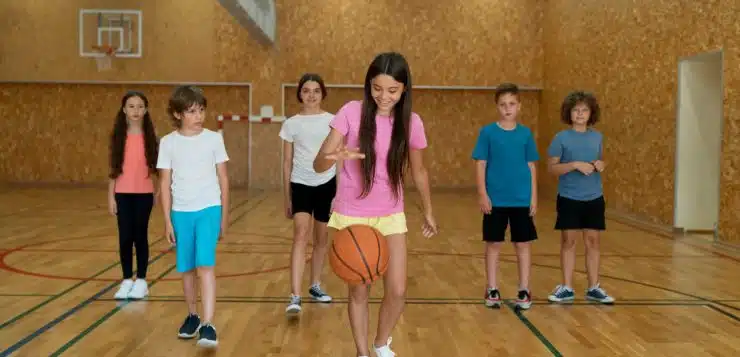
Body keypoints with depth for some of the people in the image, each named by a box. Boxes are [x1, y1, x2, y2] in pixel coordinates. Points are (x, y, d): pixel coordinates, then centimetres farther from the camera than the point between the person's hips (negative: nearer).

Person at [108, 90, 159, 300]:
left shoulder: (149, 136, -1)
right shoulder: (118, 136, 1)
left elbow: (155, 167, 1)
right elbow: (113, 168, 3)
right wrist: (110, 196, -1)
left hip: (144, 194, -1)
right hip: (122, 194, 1)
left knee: (140, 236, 6)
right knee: (125, 237, 4)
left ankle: (141, 281, 15)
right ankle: (127, 281, 15)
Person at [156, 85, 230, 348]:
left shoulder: (214, 139, -1)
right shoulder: (168, 143, -1)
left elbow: (223, 179, 4)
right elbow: (165, 184, 2)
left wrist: (224, 216, 5)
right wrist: (167, 220, 0)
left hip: (209, 210, -2)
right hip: (181, 213, 2)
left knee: (205, 265, -12)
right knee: (187, 269, 12)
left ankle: (208, 325, -13)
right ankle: (192, 316, 30)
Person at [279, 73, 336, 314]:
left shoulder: (333, 121, 2)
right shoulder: (291, 124, 3)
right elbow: (287, 163, 7)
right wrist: (286, 197, 6)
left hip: (327, 184, 2)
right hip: (301, 185, -1)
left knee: (322, 239, 11)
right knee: (301, 235, -18)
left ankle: (315, 286, 30)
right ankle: (295, 297, -21)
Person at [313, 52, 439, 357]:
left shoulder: (411, 122, -8)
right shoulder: (351, 112, -15)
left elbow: (418, 171, 8)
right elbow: (318, 164, -17)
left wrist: (428, 213, 16)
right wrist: (334, 156, -40)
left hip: (391, 216, 2)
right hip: (351, 215, -2)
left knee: (397, 292, -1)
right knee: (359, 292, 5)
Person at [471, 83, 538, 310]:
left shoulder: (526, 134, 3)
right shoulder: (487, 132, -3)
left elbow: (531, 167, 7)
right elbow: (480, 165, -3)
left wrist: (533, 197, 3)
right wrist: (482, 194, -9)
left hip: (522, 199, 2)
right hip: (495, 199, -2)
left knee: (523, 244, 7)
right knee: (493, 244, 7)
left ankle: (524, 291, 18)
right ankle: (492, 290, 18)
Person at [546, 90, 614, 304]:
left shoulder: (597, 137, 7)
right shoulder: (561, 138, -5)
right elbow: (552, 168, -8)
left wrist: (601, 165, -5)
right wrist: (576, 165, -20)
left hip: (594, 198, 3)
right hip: (569, 198, -3)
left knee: (593, 241, 8)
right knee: (568, 241, 3)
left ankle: (593, 288, 18)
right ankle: (567, 288, 13)